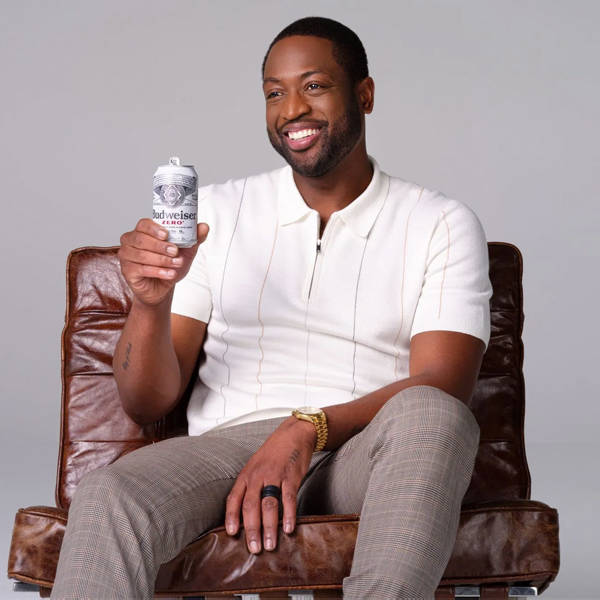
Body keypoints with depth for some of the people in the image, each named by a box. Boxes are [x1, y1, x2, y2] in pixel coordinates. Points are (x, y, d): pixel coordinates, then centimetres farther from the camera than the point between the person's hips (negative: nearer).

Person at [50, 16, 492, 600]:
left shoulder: (443, 225, 10)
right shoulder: (215, 212, 16)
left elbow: (442, 387, -3)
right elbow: (147, 404, 11)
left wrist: (309, 429, -19)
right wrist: (152, 302, -10)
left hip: (365, 455, -1)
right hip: (229, 444, 1)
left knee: (430, 412, -36)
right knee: (105, 497, -33)